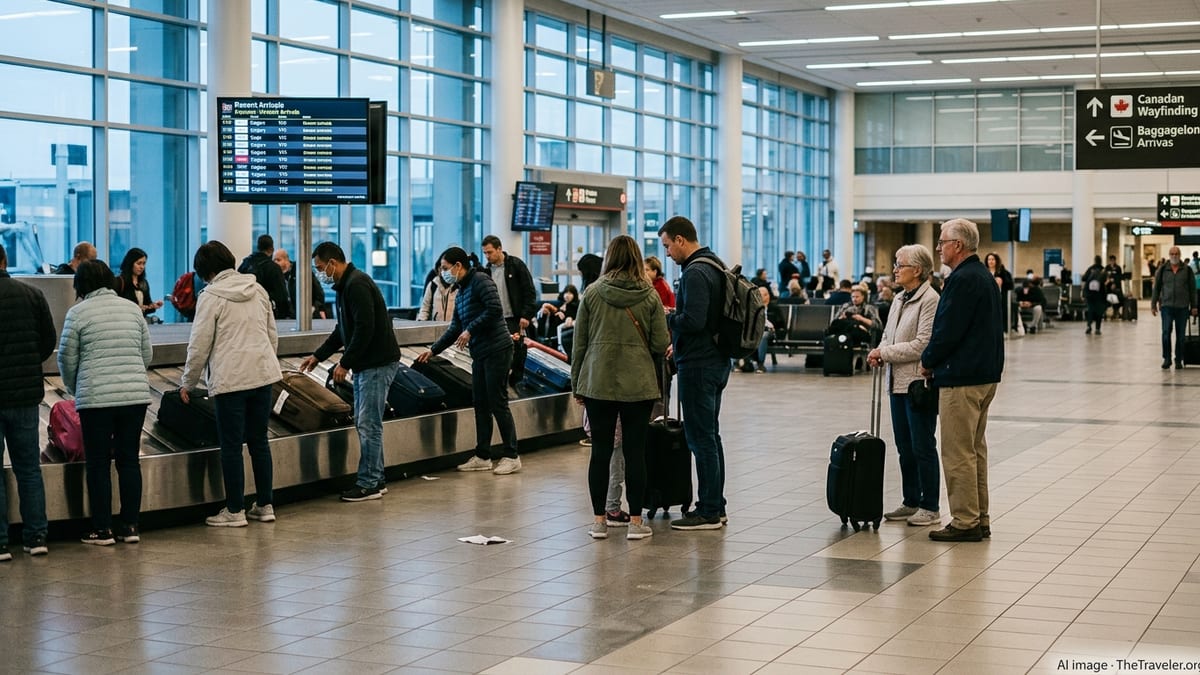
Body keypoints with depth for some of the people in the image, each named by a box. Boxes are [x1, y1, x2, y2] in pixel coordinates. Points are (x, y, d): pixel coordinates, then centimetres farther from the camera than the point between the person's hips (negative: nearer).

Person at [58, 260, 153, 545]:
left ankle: (102, 529, 8)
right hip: (136, 394, 4)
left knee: (99, 463, 4)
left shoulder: (78, 313, -2)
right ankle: (130, 526, 13)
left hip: (96, 398, -4)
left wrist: (74, 389, 19)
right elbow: (147, 354, 12)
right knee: (129, 460, 10)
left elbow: (67, 359, 1)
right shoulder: (132, 309, 10)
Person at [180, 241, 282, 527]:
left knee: (231, 446, 3)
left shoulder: (210, 296, -8)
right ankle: (265, 505, 18)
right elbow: (272, 335, 16)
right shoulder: (258, 290, 10)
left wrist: (187, 383, 4)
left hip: (230, 379, -6)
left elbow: (200, 345, -7)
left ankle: (235, 510, 8)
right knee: (259, 441, 14)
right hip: (263, 373, 6)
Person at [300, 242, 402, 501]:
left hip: (378, 363, -11)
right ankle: (376, 480, 19)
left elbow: (364, 329, -23)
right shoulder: (346, 285, 16)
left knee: (368, 425, -6)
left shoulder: (357, 285, -17)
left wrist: (345, 363, -19)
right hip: (365, 364, 11)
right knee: (365, 423, 13)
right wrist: (318, 356, 20)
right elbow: (342, 330, 24)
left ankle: (368, 484, -1)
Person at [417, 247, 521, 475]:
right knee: (481, 405, 11)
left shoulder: (480, 281, -9)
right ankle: (482, 457, 17)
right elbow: (455, 329, 26)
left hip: (496, 350, -9)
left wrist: (470, 331, -16)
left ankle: (511, 456, 2)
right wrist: (433, 350, 25)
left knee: (498, 404, -6)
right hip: (480, 354, 9)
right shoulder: (461, 293, 19)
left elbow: (495, 310, -21)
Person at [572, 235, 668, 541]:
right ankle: (635, 521, 7)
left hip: (598, 383, 1)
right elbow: (661, 345, -2)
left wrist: (577, 384, 11)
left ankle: (599, 520, 11)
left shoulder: (592, 293, -1)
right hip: (638, 385, -1)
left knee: (600, 451, 6)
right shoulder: (650, 296, -2)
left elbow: (580, 342, 2)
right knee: (635, 451, 4)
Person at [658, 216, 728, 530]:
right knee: (710, 436, 15)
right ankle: (715, 507, 21)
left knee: (701, 437, -5)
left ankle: (708, 512, -1)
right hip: (715, 362, 10)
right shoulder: (713, 266, 15)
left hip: (698, 366, -10)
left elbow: (693, 320, -27)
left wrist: (667, 318, -10)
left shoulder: (695, 273, -17)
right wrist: (679, 342, 20)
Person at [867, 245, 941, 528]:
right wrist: (880, 352, -2)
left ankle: (930, 507, 8)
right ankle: (911, 502, 23)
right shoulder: (899, 300, 13)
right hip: (898, 382, 9)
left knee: (922, 447, -1)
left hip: (919, 383, -8)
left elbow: (922, 344, -20)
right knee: (904, 448, 14)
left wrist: (885, 353, -15)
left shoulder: (930, 300, -14)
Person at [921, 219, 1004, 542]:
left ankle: (965, 522, -1)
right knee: (975, 450, 14)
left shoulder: (963, 279, -17)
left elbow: (947, 330, -21)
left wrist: (927, 362, -3)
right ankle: (979, 519, 19)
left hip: (961, 378, -10)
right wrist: (935, 360, 17)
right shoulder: (985, 276, 15)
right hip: (985, 374, 10)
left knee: (958, 453, -5)